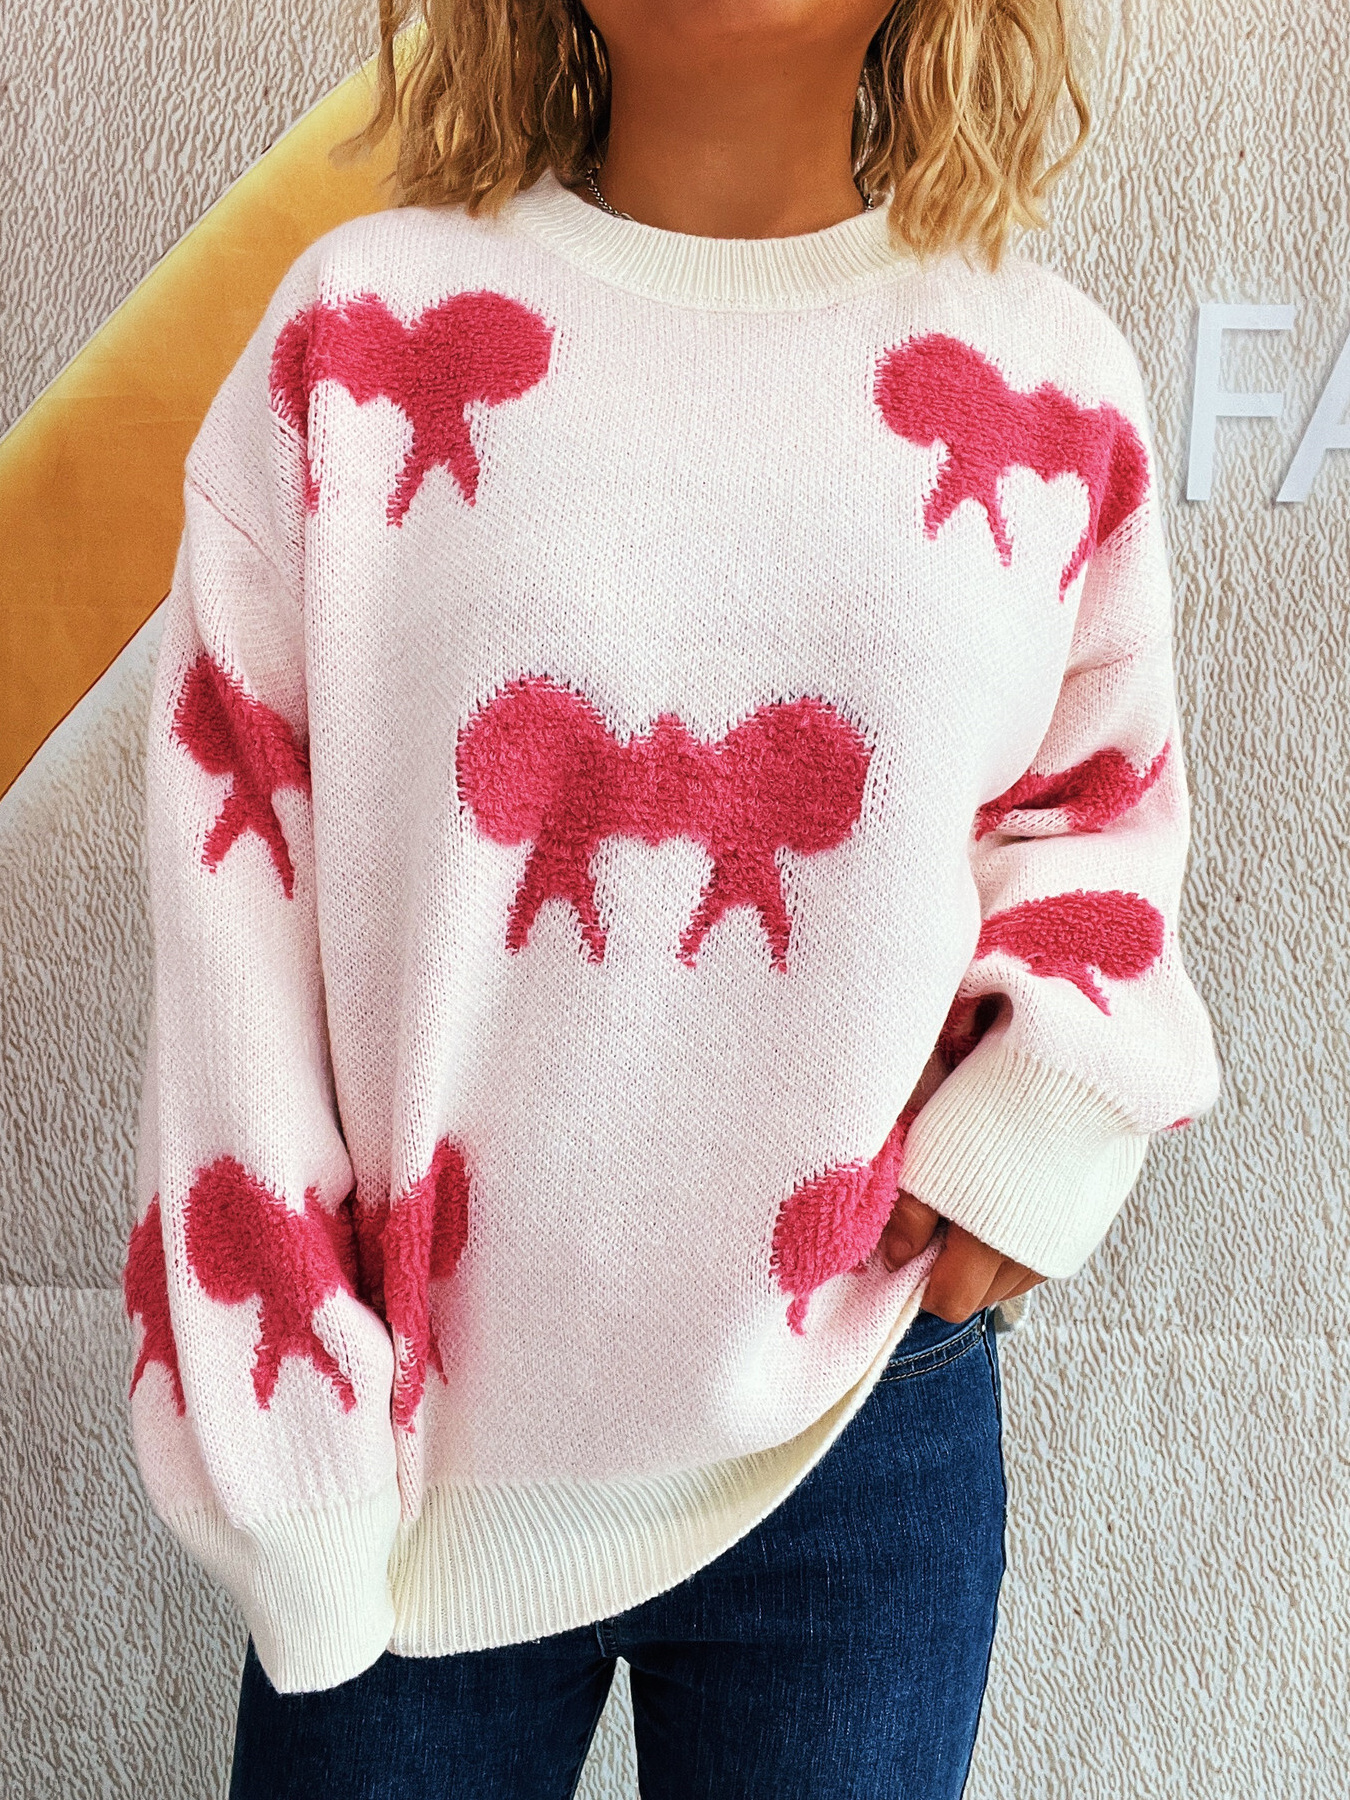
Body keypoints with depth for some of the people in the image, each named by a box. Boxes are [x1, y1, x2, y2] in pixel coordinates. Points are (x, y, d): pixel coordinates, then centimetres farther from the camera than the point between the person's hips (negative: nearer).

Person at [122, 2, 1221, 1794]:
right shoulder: (363, 325, -3)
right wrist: (290, 1478, -4)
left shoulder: (1049, 377, 0)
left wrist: (1059, 1103, -7)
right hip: (420, 1437, 0)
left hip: (863, 1439, 1)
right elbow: (235, 881, -4)